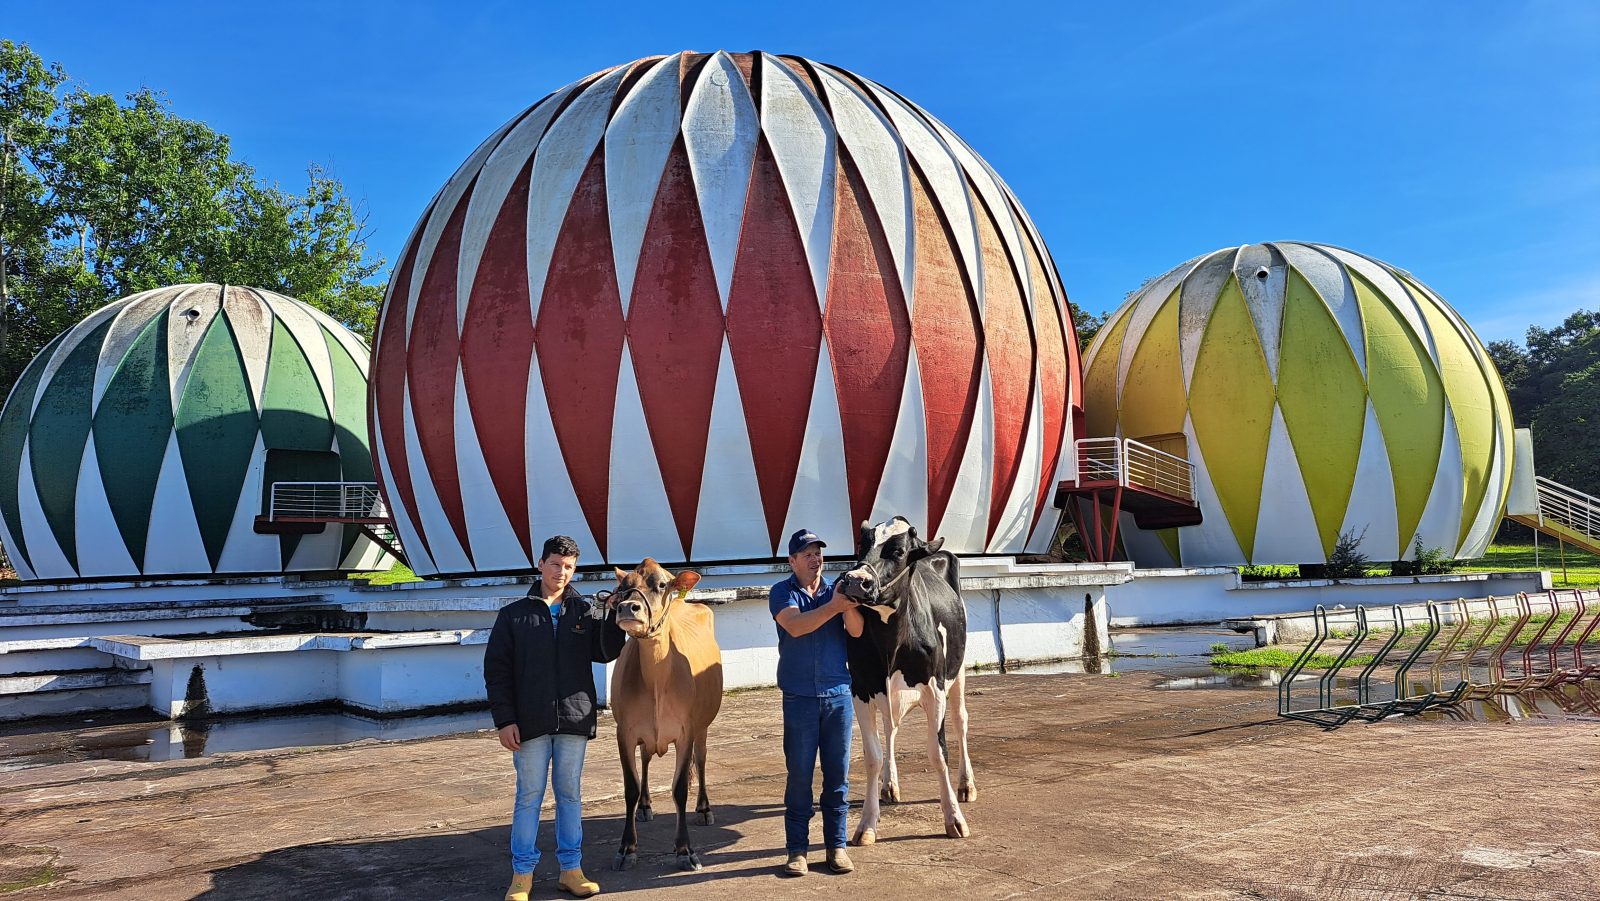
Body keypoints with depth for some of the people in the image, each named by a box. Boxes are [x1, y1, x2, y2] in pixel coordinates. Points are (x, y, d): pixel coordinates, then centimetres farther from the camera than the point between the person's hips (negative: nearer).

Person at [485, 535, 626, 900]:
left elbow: (605, 652, -3)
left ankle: (571, 869, 20)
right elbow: (496, 670, 1)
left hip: (575, 720, 2)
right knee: (529, 796, 5)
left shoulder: (584, 610, 8)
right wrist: (505, 720, -6)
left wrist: (615, 616, -19)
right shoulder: (514, 614, 4)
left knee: (570, 794, 10)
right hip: (531, 723, -1)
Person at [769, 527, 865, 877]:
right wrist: (834, 606, -25)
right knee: (799, 775, 3)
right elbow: (796, 626, -18)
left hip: (839, 695, 3)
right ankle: (797, 849, 13)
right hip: (799, 698, -2)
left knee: (838, 774, 7)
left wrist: (849, 605, -25)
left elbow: (857, 630, -6)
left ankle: (836, 845, 18)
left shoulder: (834, 590, 8)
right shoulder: (782, 593, 0)